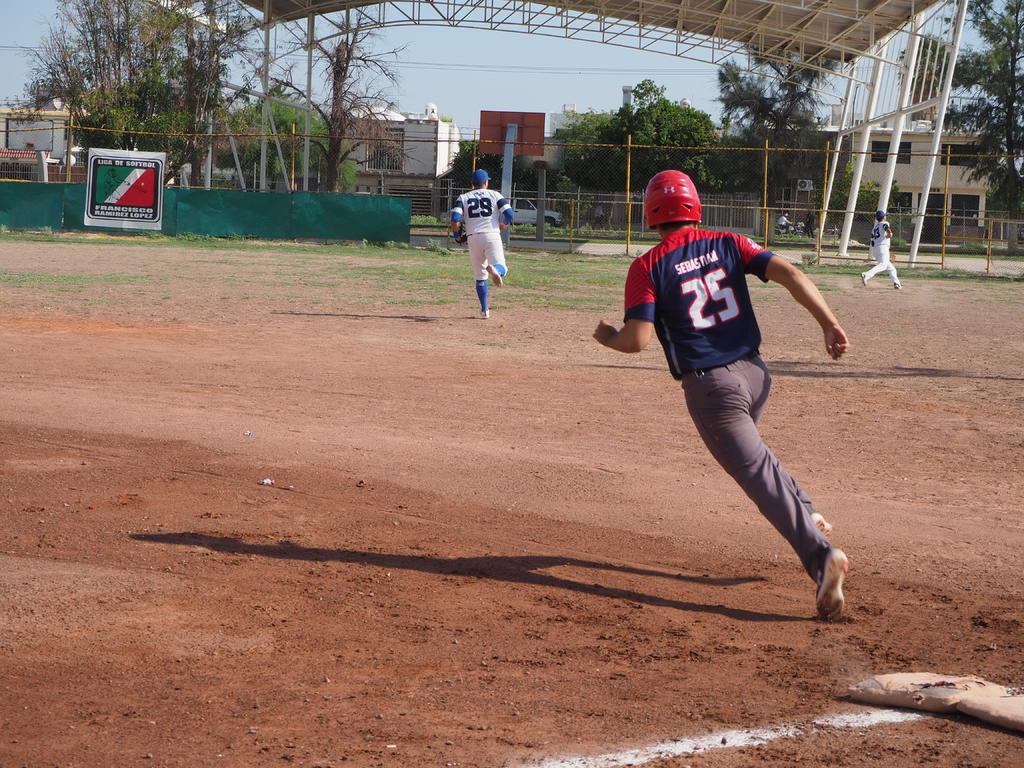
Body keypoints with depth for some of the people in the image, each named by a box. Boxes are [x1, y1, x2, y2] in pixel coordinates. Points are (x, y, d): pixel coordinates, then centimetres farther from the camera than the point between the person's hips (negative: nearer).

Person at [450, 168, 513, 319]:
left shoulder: (463, 198, 10)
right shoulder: (495, 195, 9)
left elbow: (455, 218, -6)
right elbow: (509, 214, -3)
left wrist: (455, 230, 13)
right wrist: (504, 225, 17)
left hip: (473, 238, 2)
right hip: (492, 235, -2)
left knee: (480, 276, 13)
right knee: (501, 269, -6)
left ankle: (485, 310, 11)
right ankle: (494, 269, -43)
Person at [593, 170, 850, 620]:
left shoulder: (648, 267, -4)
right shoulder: (728, 245, 8)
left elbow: (637, 339, -12)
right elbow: (790, 275, -5)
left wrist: (607, 337, 10)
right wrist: (830, 324, -5)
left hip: (709, 386, -5)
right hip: (755, 373, 5)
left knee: (757, 473, -6)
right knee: (748, 447, 32)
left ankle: (821, 555, -21)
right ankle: (807, 520, 23)